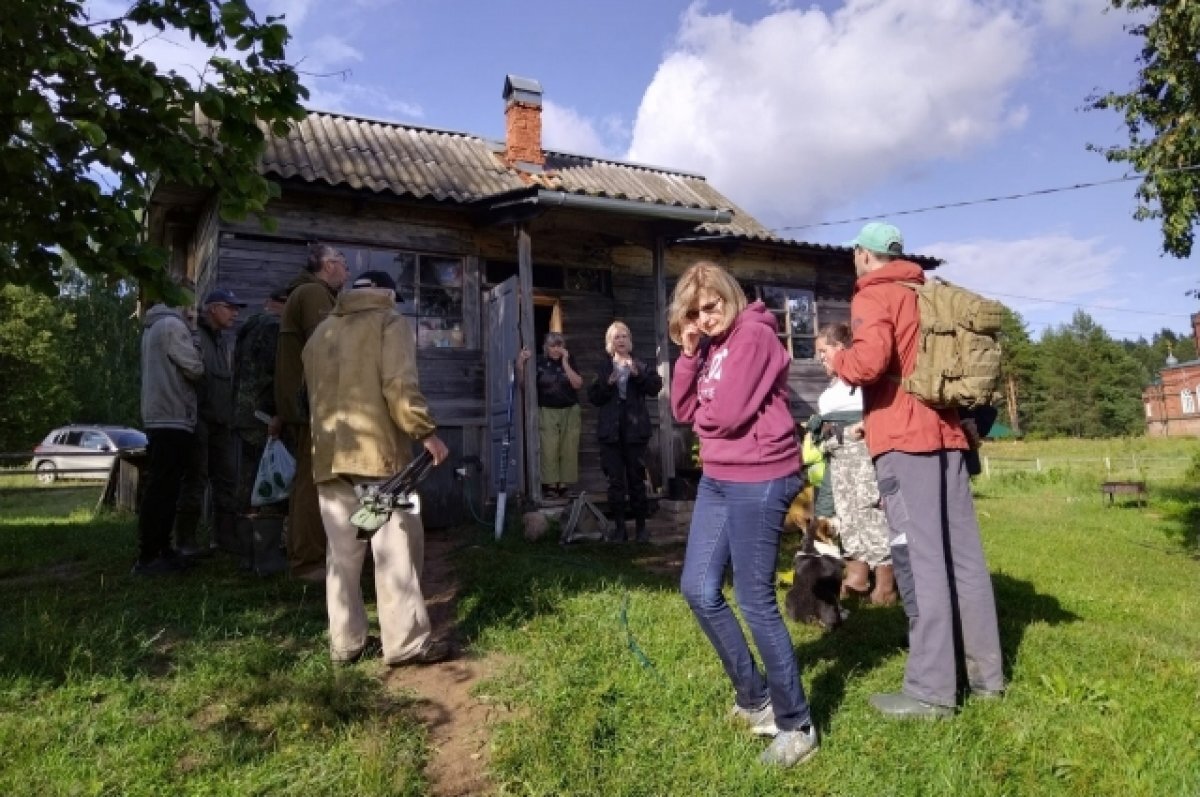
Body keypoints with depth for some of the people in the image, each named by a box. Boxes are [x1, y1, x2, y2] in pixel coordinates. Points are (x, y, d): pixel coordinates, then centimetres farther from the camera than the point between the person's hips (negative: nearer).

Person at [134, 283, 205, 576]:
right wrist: (199, 364, 6)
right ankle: (148, 557, -8)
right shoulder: (172, 324, -11)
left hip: (159, 417, 10)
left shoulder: (152, 327, 20)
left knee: (161, 487, 12)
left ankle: (159, 549, 17)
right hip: (173, 417, -10)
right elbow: (194, 368, -13)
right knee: (162, 489, -9)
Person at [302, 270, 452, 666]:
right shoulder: (390, 322, 1)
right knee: (394, 548, -4)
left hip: (328, 454, 7)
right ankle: (406, 643, -2)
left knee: (342, 553, 9)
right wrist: (426, 432, -8)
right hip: (377, 450, -6)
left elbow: (315, 395, 23)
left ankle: (346, 642, 13)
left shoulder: (320, 333, 22)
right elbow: (399, 385, -12)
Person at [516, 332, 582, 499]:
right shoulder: (538, 363, 0)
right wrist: (520, 363, -18)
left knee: (568, 450, 0)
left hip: (569, 411, 2)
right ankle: (550, 485, -2)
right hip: (547, 412, -2)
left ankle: (563, 485, 7)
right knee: (549, 450, -8)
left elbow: (578, 384, -7)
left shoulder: (569, 361, 5)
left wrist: (565, 363, -11)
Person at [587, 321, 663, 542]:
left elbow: (656, 387, -5)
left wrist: (638, 374, -19)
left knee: (636, 479, 1)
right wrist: (607, 383, -11)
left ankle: (640, 526, 10)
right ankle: (619, 526, 7)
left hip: (635, 429, -1)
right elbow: (593, 397, 5)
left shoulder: (641, 365, 9)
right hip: (611, 431, 1)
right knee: (615, 481, 0)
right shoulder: (603, 368, 11)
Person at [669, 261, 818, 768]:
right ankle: (753, 696, 29)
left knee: (756, 601, -3)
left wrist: (701, 417, 2)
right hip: (718, 479, 10)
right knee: (698, 589, 12)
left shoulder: (754, 334, -13)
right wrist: (688, 353, -3)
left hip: (759, 480, -9)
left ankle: (796, 724, 15)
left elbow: (726, 415, -20)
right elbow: (683, 411, 7)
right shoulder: (710, 345, 14)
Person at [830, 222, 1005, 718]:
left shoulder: (872, 295, -4)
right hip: (946, 431, 8)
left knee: (918, 561, -8)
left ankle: (930, 691, -4)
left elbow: (870, 361, -22)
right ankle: (986, 673, 18)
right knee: (963, 554, 10)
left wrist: (838, 360, 0)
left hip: (904, 438, -8)